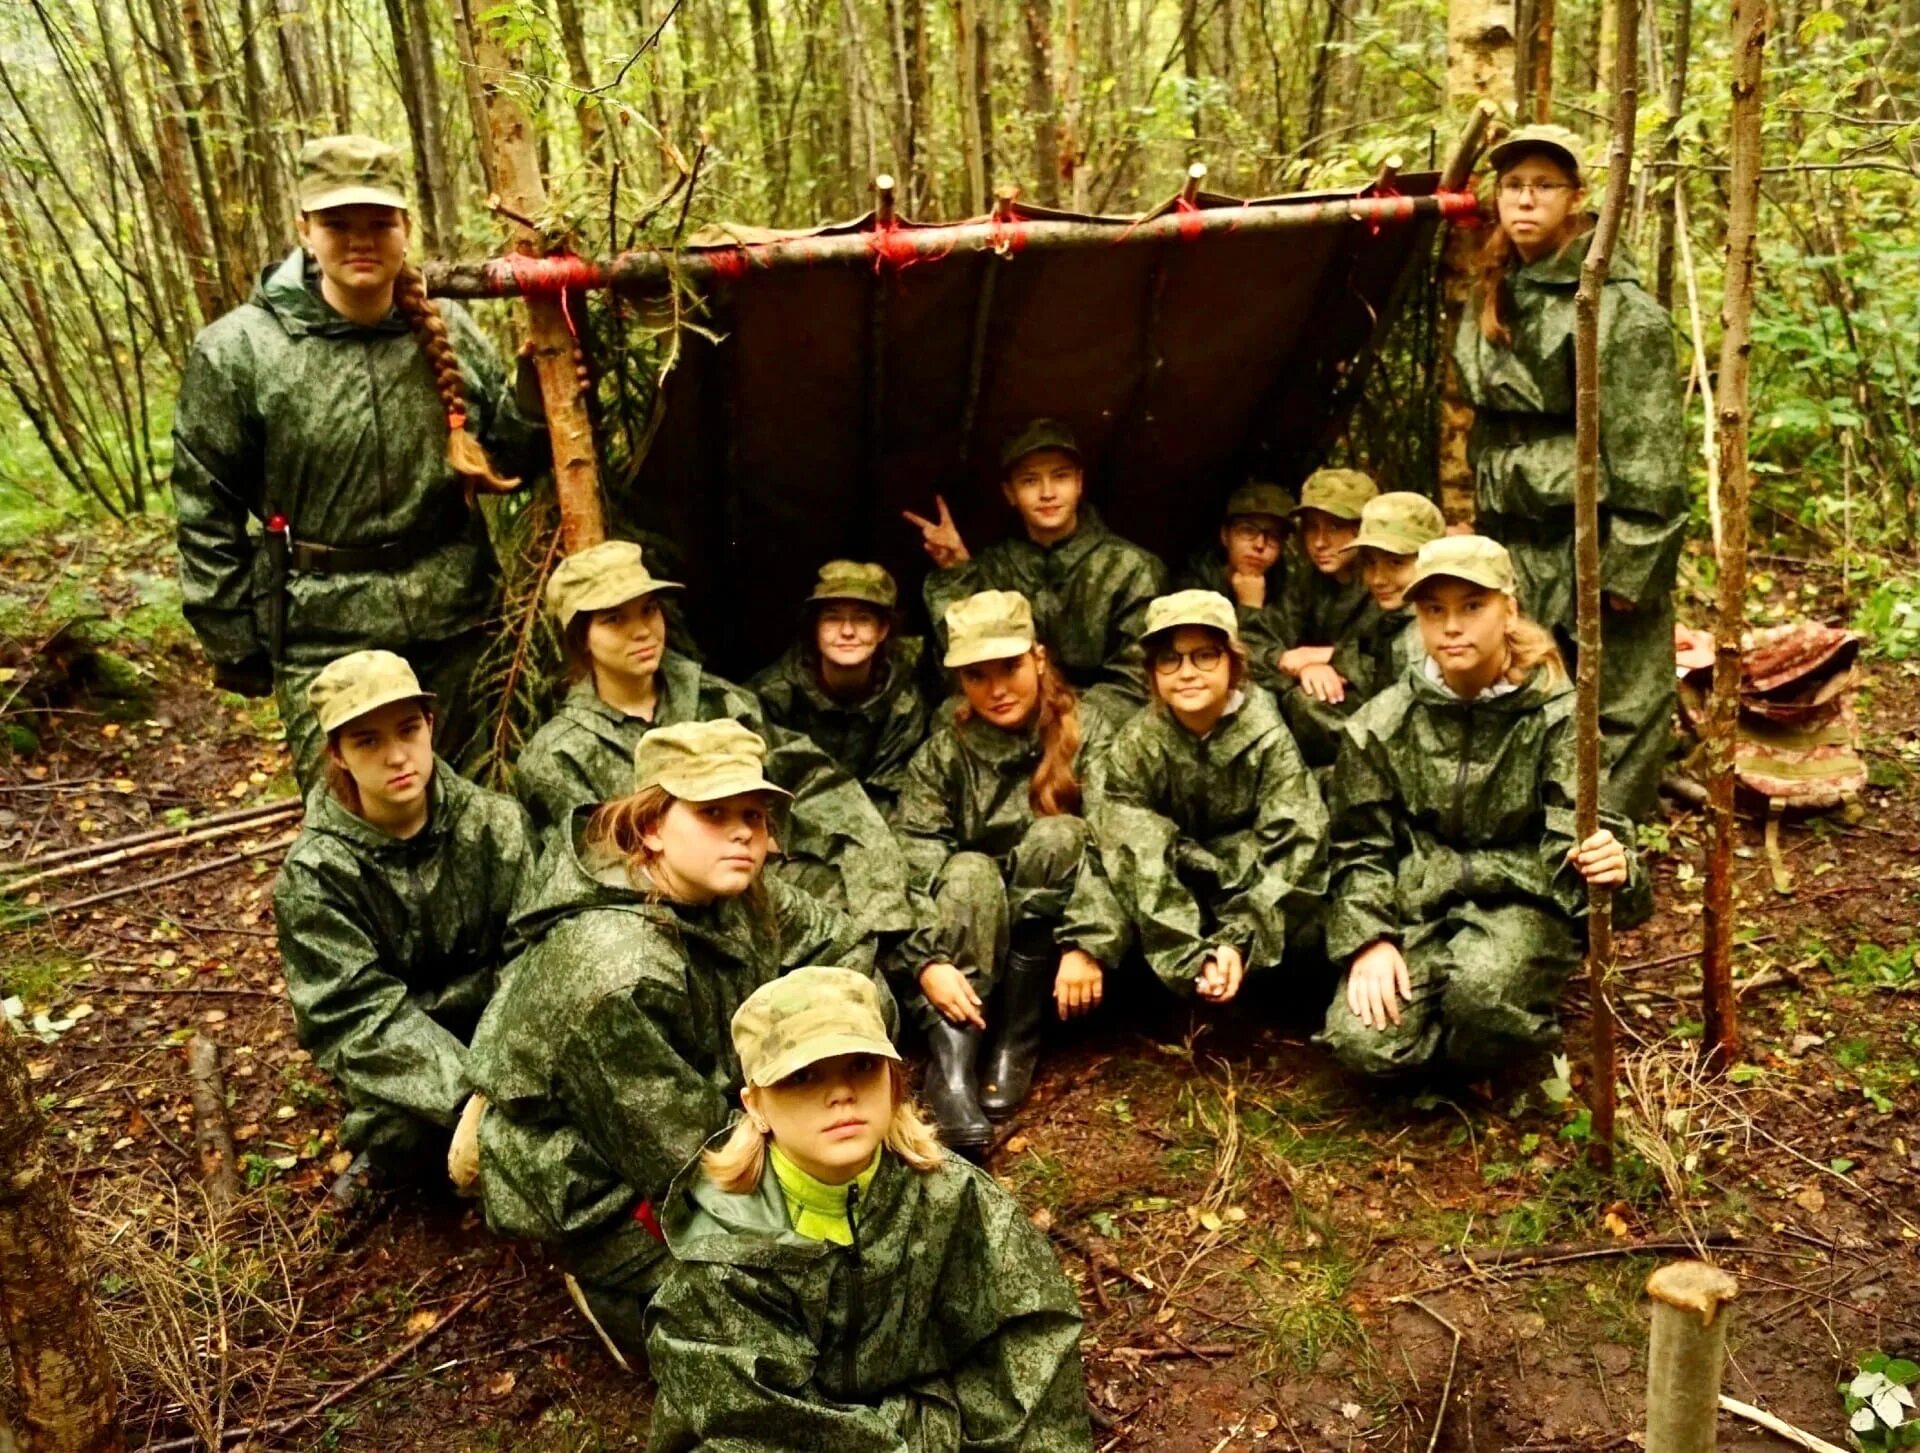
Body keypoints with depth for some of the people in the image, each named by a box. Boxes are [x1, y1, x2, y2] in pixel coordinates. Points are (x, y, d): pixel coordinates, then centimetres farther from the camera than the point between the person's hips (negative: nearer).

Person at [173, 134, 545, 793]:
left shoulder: (449, 330, 1)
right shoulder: (238, 350, -8)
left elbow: (504, 458, 9)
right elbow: (206, 512, -2)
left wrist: (542, 370, -7)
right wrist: (234, 646, -1)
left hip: (458, 627, 3)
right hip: (324, 644, -2)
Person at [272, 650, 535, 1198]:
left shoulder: (494, 823, -9)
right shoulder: (315, 874, -14)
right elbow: (362, 1014, -19)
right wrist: (478, 1095, -31)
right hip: (389, 1056, -2)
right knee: (401, 1124, -34)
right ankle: (390, 1149, 3)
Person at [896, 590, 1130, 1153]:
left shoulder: (1086, 732, -7)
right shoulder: (942, 754, -3)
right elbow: (913, 866, -14)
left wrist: (1089, 947, -29)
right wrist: (930, 961, -29)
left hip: (1058, 943, -1)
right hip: (973, 942, 1)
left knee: (1055, 837, -28)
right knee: (967, 872, -30)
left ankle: (1016, 1040, -24)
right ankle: (949, 1067, -42)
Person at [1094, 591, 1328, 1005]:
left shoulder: (1268, 737, -13)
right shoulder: (1135, 746, -12)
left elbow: (1294, 850, -19)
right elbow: (1136, 864, -21)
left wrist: (1239, 942, -31)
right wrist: (1192, 957, -33)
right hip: (1177, 902, 0)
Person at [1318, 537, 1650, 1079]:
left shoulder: (1557, 716, -5)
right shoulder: (1380, 725, 0)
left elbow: (1574, 836, -13)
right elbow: (1361, 848, 3)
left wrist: (1607, 866, -38)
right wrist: (1369, 941, -12)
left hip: (1520, 900, -1)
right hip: (1417, 906, 2)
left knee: (1484, 989, -35)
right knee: (1365, 1043, -23)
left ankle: (1477, 1056, 2)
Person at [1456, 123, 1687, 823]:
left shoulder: (1622, 309, -9)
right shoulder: (1491, 303, 13)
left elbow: (1649, 452, -13)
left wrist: (1629, 567, -16)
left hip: (1592, 541, -7)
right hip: (1514, 547, 7)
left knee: (1613, 712, 1)